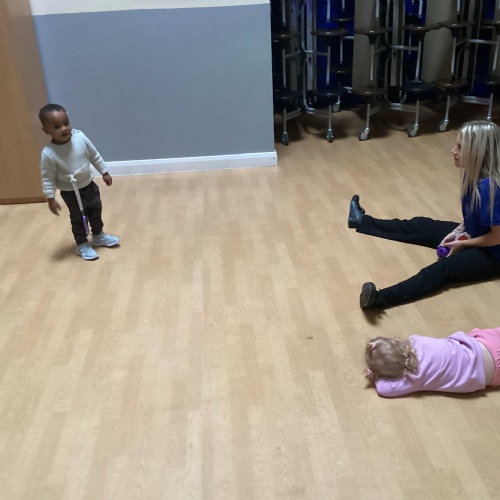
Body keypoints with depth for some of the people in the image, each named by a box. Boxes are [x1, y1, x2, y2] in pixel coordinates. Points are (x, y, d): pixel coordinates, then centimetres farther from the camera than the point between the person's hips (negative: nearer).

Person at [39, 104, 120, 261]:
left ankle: (98, 236, 46)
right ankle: (82, 245, 34)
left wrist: (104, 173, 5)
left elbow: (95, 156, -2)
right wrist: (51, 199, -15)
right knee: (78, 218, 12)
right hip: (70, 192, -4)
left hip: (89, 185, 4)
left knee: (96, 210, 21)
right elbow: (47, 178, -16)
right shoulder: (48, 154, -26)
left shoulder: (80, 137, -17)